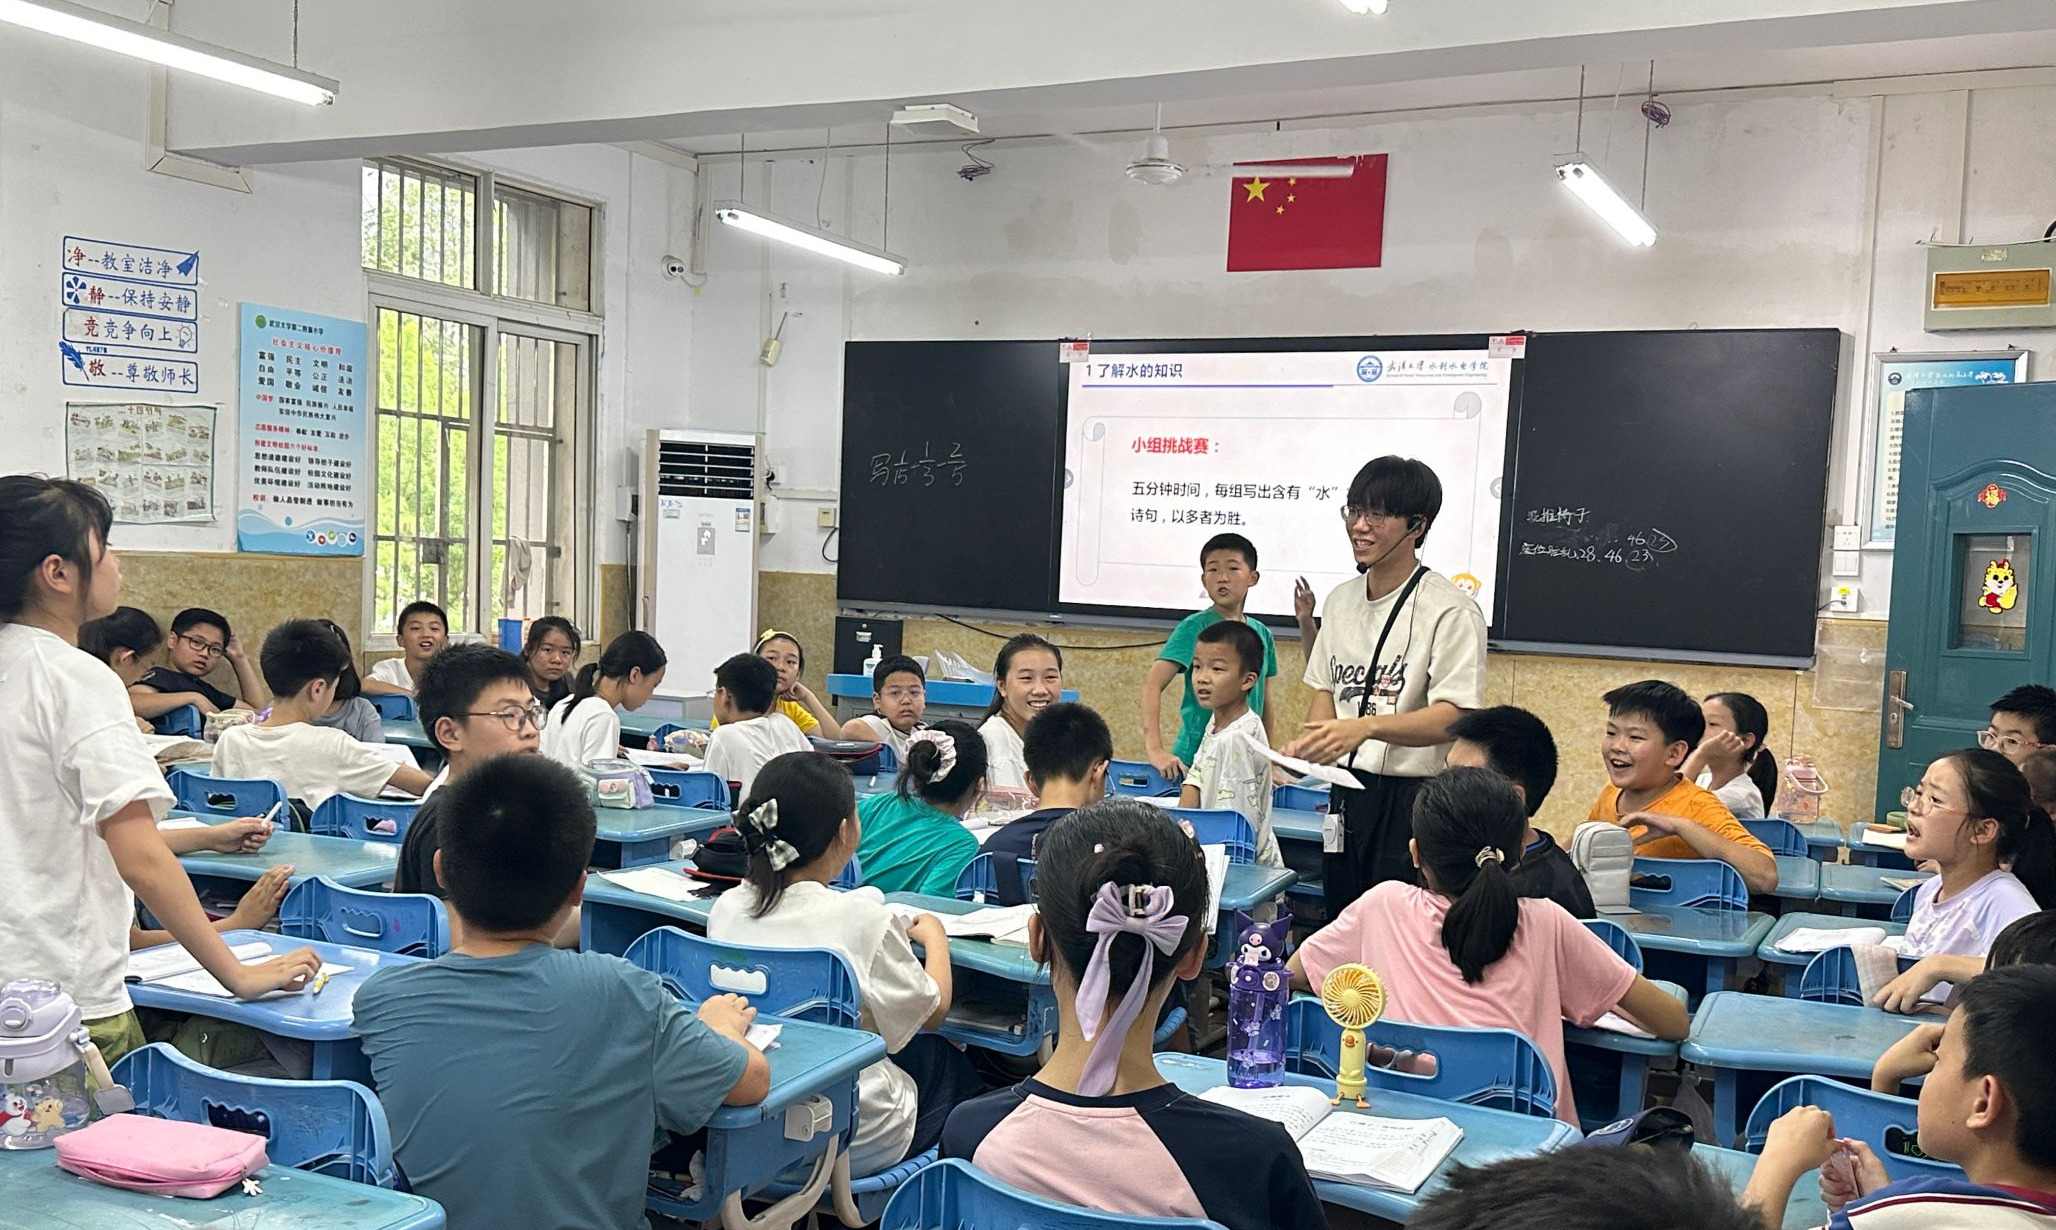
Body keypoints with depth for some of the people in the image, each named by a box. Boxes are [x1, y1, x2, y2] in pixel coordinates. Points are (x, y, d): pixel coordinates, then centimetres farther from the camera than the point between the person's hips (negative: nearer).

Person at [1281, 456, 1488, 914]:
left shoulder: (1451, 610, -13)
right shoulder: (1341, 600, 11)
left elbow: (1453, 717, -19)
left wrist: (1365, 727, -32)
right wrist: (1308, 743, -1)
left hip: (1413, 796, -7)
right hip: (1347, 792, 7)